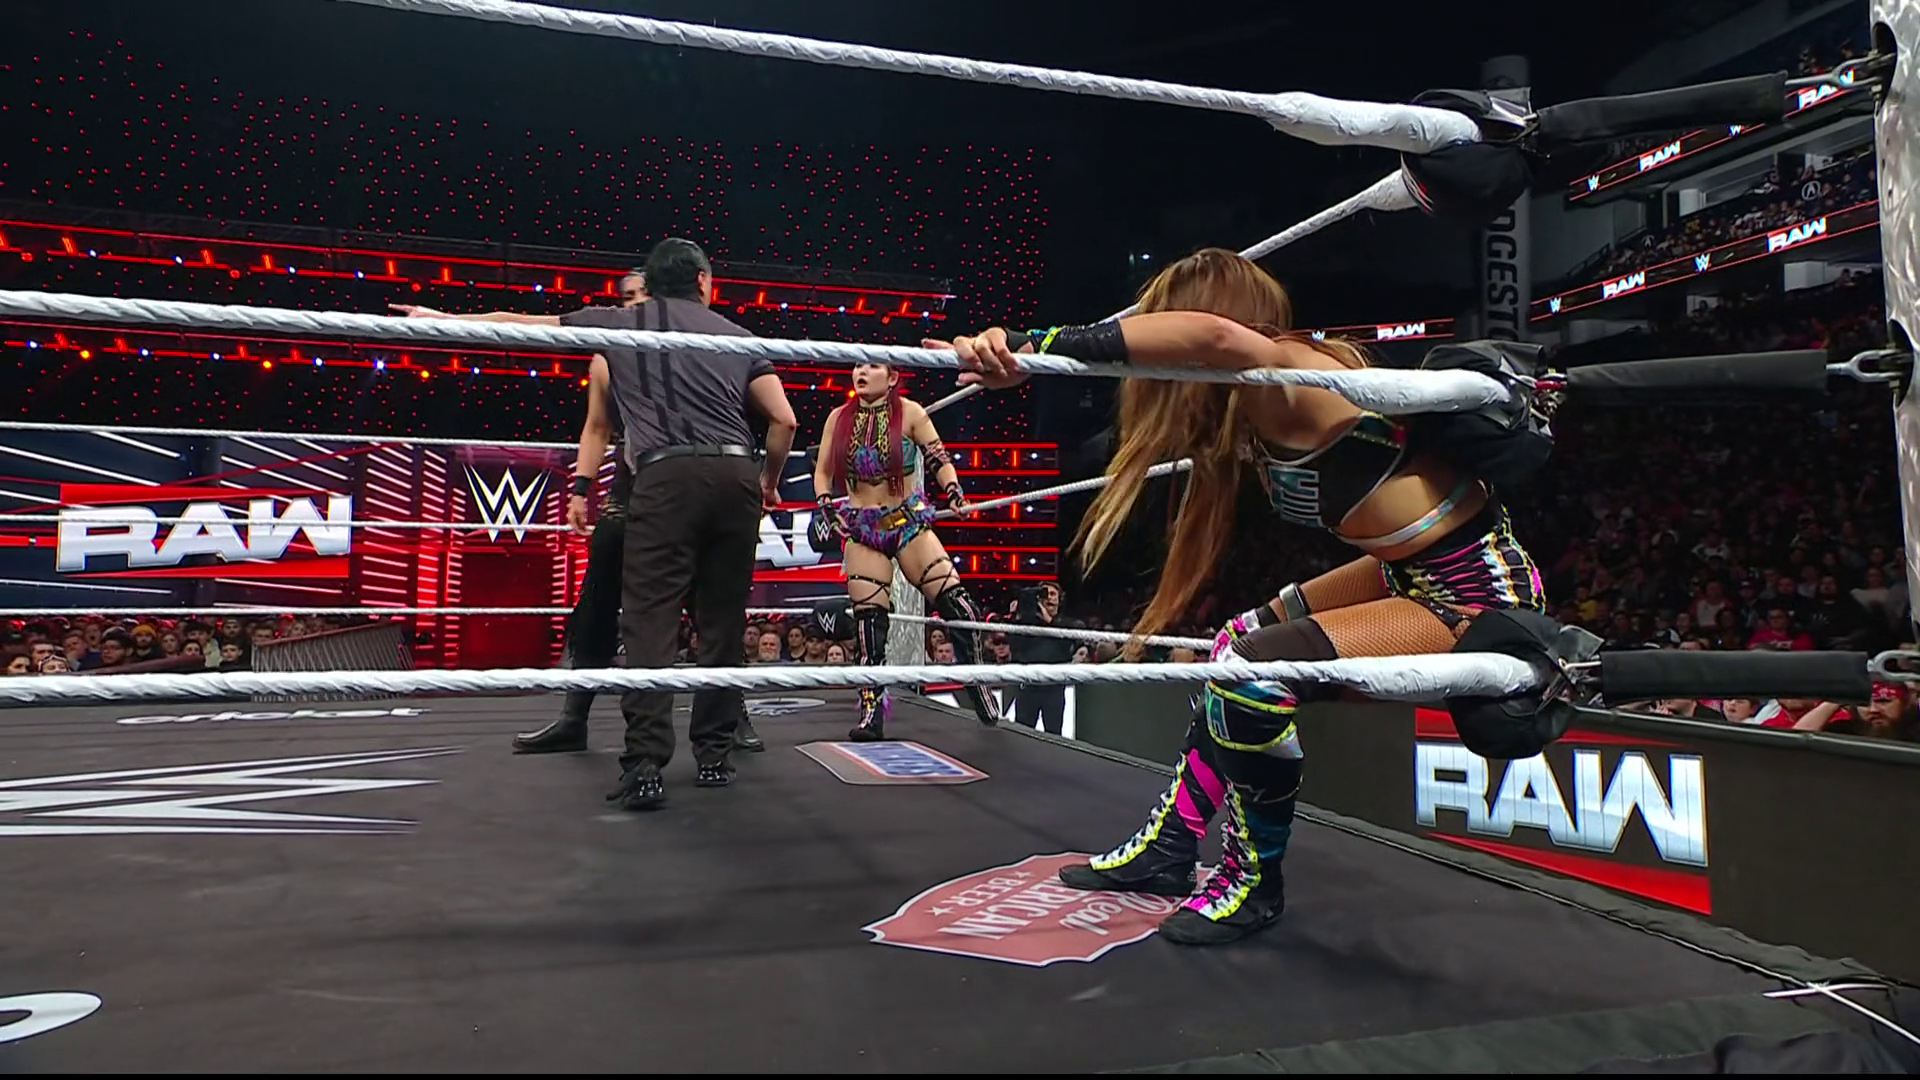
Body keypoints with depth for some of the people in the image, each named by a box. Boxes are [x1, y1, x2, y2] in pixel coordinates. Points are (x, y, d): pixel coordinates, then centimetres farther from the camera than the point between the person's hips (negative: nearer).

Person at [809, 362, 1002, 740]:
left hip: (909, 520, -2)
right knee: (868, 616, 0)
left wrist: (955, 494, -19)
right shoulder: (838, 418, 5)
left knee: (955, 601, -13)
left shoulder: (909, 412, -3)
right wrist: (827, 508, -5)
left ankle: (977, 684, 5)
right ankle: (872, 710, 7)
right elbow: (822, 471, 11)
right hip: (861, 527, 2)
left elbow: (939, 459, -3)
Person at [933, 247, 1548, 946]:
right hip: (1418, 572, 10)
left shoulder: (1290, 379, -26)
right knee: (1243, 641, 15)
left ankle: (1253, 883, 4)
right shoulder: (1257, 412, 2)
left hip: (1480, 593, -10)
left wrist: (1037, 347, -45)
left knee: (1254, 674, -21)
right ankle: (1169, 847, 26)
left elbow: (1210, 337, -45)